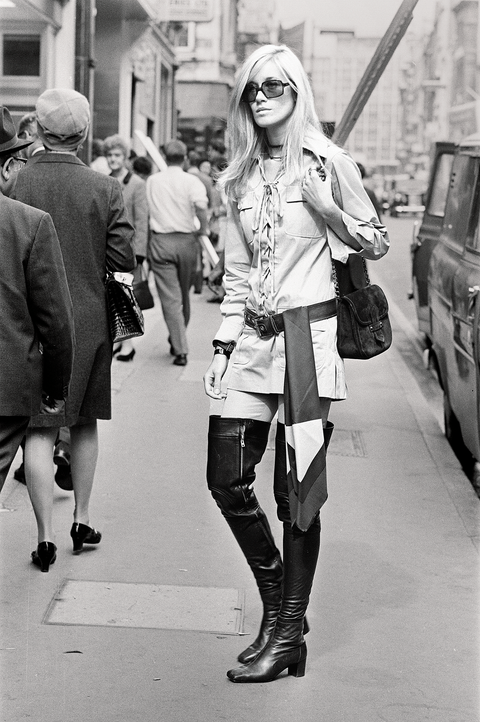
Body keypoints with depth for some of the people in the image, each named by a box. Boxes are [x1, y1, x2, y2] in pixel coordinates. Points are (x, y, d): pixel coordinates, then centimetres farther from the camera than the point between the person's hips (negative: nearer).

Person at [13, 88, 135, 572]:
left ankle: (46, 534, -1)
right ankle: (81, 518, 26)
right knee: (84, 423, 17)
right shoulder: (104, 188, -8)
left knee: (39, 428, 3)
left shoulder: (14, 183, -10)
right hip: (89, 319, 2)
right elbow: (123, 260, -8)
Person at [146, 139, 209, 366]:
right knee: (183, 295, 18)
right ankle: (177, 343, 33)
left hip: (160, 241, 0)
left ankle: (180, 349, -11)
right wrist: (203, 229, -5)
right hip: (185, 241, 0)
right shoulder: (192, 181, -4)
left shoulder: (152, 181, 5)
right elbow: (201, 207, -20)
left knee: (170, 298, -2)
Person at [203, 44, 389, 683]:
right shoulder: (240, 178, 13)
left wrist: (329, 211, -13)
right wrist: (223, 345, 9)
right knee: (227, 478, 1)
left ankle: (288, 632, 11)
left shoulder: (328, 164, -1)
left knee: (298, 491, -1)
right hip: (253, 339, 5)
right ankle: (277, 604, 22)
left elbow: (377, 243, 5)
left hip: (308, 332, -5)